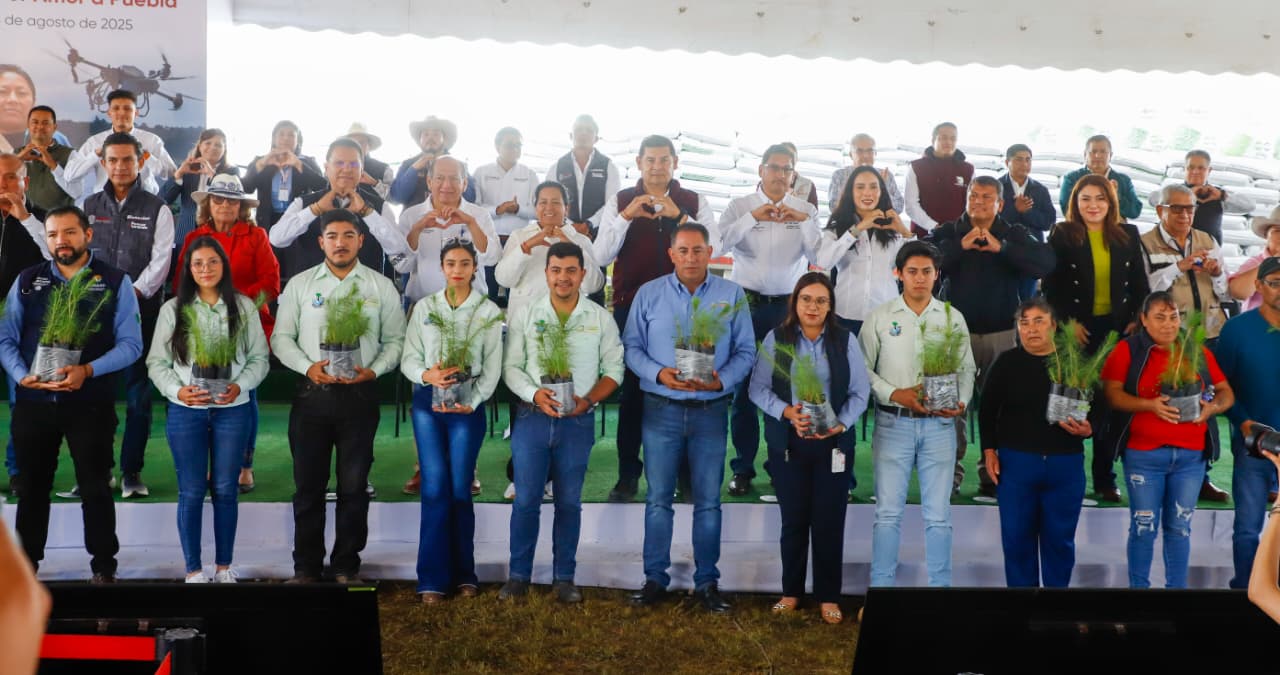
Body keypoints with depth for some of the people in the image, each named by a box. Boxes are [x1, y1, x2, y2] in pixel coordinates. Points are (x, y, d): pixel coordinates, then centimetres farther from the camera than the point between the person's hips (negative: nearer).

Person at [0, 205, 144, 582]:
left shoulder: (115, 282, -1)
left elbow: (131, 344, -6)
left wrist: (88, 371, -20)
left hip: (91, 404, -3)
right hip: (32, 402, 3)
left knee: (95, 487, 4)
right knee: (32, 487, 13)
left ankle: (103, 566, 15)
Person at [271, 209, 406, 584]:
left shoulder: (381, 286, 5)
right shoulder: (300, 284, 6)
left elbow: (394, 340, 6)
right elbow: (281, 336, 5)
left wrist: (373, 370, -11)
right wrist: (308, 367, -11)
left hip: (360, 395, 0)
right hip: (312, 394, 1)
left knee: (354, 487, 5)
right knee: (308, 486, 6)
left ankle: (347, 566, 17)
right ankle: (306, 566, 16)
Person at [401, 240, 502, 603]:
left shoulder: (489, 311, 3)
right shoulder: (424, 307, 7)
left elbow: (492, 367, 0)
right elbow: (408, 358, 4)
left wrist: (472, 402, -13)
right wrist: (426, 375, -17)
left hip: (468, 404, -1)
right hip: (427, 402, 1)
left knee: (460, 489, 1)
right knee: (435, 488, -3)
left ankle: (463, 573, 13)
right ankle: (433, 577, 3)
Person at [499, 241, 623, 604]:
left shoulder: (601, 318, 4)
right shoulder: (523, 315, 2)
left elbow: (613, 369, 5)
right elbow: (511, 366, 1)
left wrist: (589, 399, -11)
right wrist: (534, 393, -17)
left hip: (578, 422, 0)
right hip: (532, 419, 0)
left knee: (569, 502, 7)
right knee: (525, 500, 1)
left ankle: (564, 578, 16)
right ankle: (519, 575, 13)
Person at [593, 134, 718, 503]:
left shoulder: (695, 203, 4)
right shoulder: (620, 202, 4)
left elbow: (710, 249, -9)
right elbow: (600, 256, -5)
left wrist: (678, 216, -20)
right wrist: (626, 217, -18)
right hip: (631, 306, 0)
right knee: (631, 390, 4)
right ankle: (628, 475, 13)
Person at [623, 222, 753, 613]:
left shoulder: (733, 296, 2)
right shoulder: (648, 294, 3)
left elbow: (746, 352, 1)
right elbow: (631, 346, 1)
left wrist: (720, 380, -16)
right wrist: (658, 374, -16)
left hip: (711, 410, 0)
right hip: (661, 409, 0)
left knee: (708, 501, 6)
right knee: (658, 499, 5)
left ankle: (707, 582, 15)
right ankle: (654, 579, 15)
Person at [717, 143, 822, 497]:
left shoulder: (806, 210, 8)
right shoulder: (741, 206, 4)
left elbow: (818, 258, -4)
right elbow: (719, 244, -12)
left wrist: (804, 222, -17)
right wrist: (752, 217, -22)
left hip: (788, 305, 1)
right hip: (747, 304, -1)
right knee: (744, 385, 1)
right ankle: (743, 468, 10)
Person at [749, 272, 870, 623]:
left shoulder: (845, 340, 1)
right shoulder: (776, 339, -1)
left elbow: (860, 392, 0)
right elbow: (759, 388, -2)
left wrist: (840, 424, -16)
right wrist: (787, 413, -18)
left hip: (834, 443, 0)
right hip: (788, 443, 0)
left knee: (829, 519, 3)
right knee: (793, 518, 8)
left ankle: (828, 596, 15)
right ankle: (791, 591, 23)